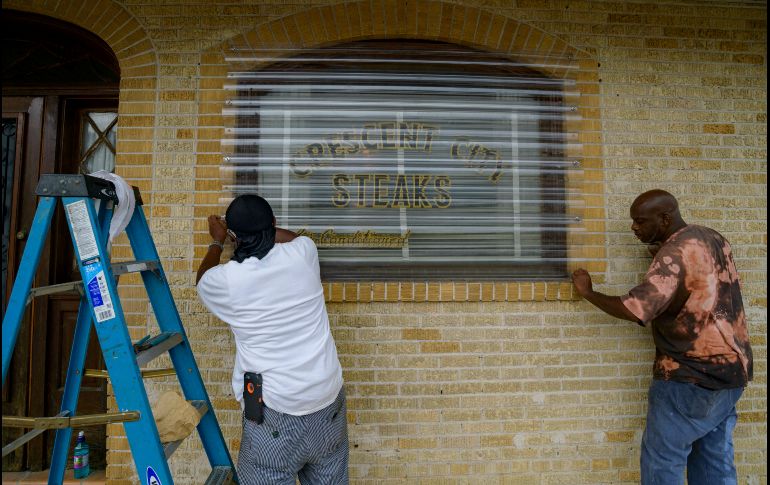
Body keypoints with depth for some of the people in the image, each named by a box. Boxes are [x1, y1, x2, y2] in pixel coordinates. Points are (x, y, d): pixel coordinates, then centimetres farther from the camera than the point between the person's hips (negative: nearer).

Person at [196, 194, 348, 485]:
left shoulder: (226, 281, -10)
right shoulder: (303, 252, -5)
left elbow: (203, 279, 17)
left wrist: (217, 242, 31)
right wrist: (262, 227, 34)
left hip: (275, 412, -3)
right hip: (328, 402, 4)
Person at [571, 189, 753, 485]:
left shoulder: (675, 251, -19)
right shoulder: (714, 239, 8)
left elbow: (634, 309, -27)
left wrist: (588, 292, -13)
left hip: (692, 376, -9)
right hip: (731, 370, 9)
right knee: (715, 461, 17)